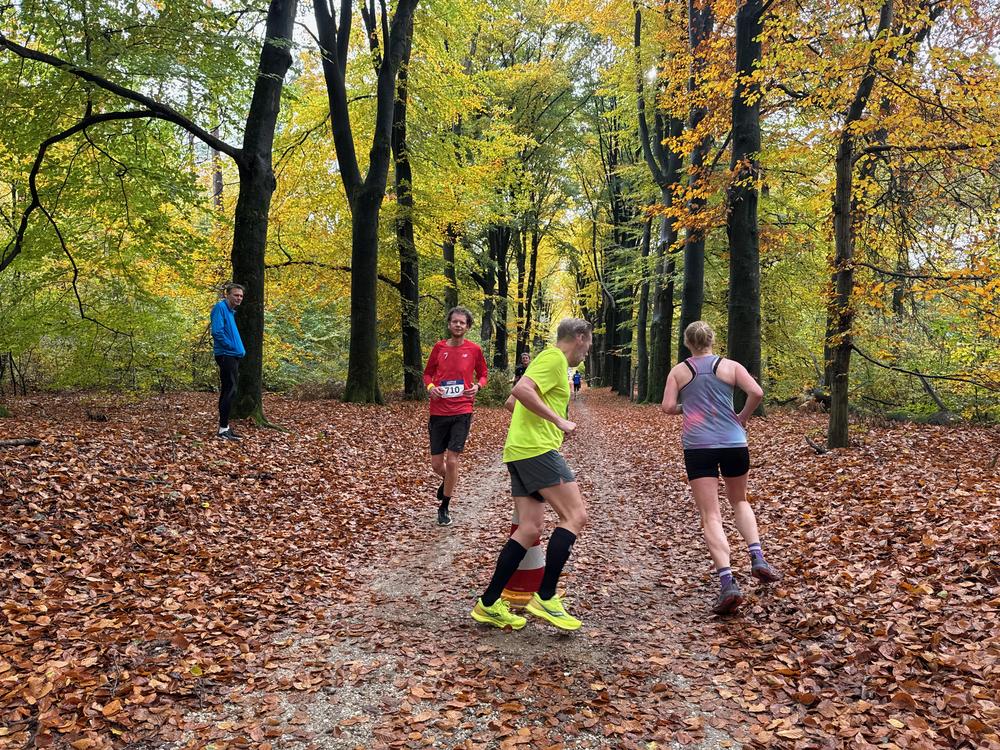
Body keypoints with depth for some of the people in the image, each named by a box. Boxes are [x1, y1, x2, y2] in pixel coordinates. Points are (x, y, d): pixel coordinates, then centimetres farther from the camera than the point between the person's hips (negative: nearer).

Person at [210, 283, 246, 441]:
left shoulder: (231, 311, 18)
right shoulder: (220, 307, -10)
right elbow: (217, 331, -21)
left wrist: (240, 349, 10)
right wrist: (233, 347, -13)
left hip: (233, 356, 10)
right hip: (226, 355, -10)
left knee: (227, 391, 11)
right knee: (230, 391, -13)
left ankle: (224, 427, 16)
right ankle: (223, 428, -12)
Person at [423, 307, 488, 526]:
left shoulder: (474, 350, 0)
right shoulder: (439, 347, 4)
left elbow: (483, 374, 13)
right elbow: (427, 373, 13)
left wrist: (477, 386, -9)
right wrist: (430, 387, -8)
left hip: (462, 412, -2)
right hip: (438, 411, 2)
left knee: (452, 460, -7)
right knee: (436, 464, 6)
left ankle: (444, 507, 10)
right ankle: (448, 481, 41)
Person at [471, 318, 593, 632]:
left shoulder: (545, 359, 25)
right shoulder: (555, 358, -6)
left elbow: (511, 402, 33)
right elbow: (522, 390, -23)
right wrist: (559, 421, -19)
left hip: (519, 452, 10)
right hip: (538, 450, -10)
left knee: (530, 528, 7)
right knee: (575, 515, -9)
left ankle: (489, 604, 8)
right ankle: (545, 598, -8)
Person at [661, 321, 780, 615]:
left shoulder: (678, 371, 5)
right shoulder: (730, 366, 5)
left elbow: (668, 407, -2)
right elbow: (757, 393, -7)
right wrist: (743, 417, 9)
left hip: (698, 447, -2)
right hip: (733, 444, 2)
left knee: (711, 517, -4)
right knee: (739, 501, 26)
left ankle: (728, 583, -18)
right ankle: (757, 558, 8)